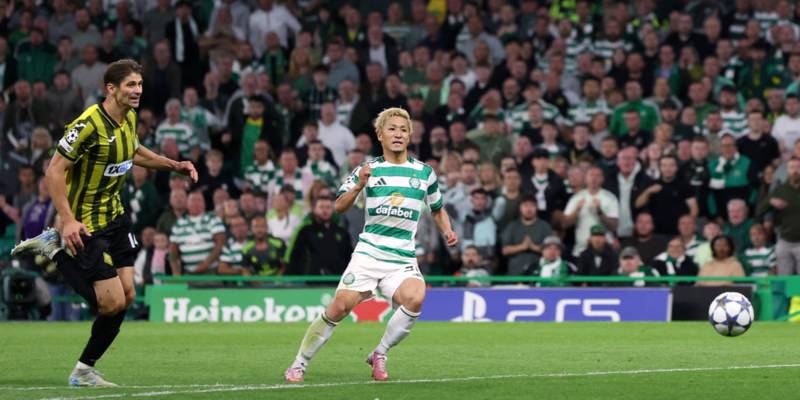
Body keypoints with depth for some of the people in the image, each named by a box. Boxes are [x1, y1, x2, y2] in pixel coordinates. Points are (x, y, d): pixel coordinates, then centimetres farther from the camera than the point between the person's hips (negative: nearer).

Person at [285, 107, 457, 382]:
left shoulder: (424, 172, 9)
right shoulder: (368, 169, 4)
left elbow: (437, 209, 25)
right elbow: (339, 208, -3)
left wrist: (447, 230, 5)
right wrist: (358, 187, -20)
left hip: (403, 259, 1)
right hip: (368, 253, -1)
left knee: (414, 298, -29)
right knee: (339, 308, -12)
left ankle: (380, 354, -8)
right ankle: (299, 364, 5)